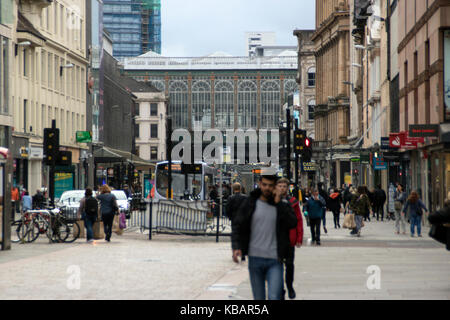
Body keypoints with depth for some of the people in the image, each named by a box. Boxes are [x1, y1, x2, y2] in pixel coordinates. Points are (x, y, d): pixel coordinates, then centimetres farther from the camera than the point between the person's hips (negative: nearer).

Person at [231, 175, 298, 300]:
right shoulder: (250, 203, 5)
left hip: (275, 260, -1)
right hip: (255, 258, 1)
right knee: (259, 298, 9)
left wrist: (278, 203, -13)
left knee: (274, 297, -13)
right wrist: (236, 247, -11)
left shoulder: (282, 204, 4)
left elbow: (293, 223, -12)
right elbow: (238, 226, 4)